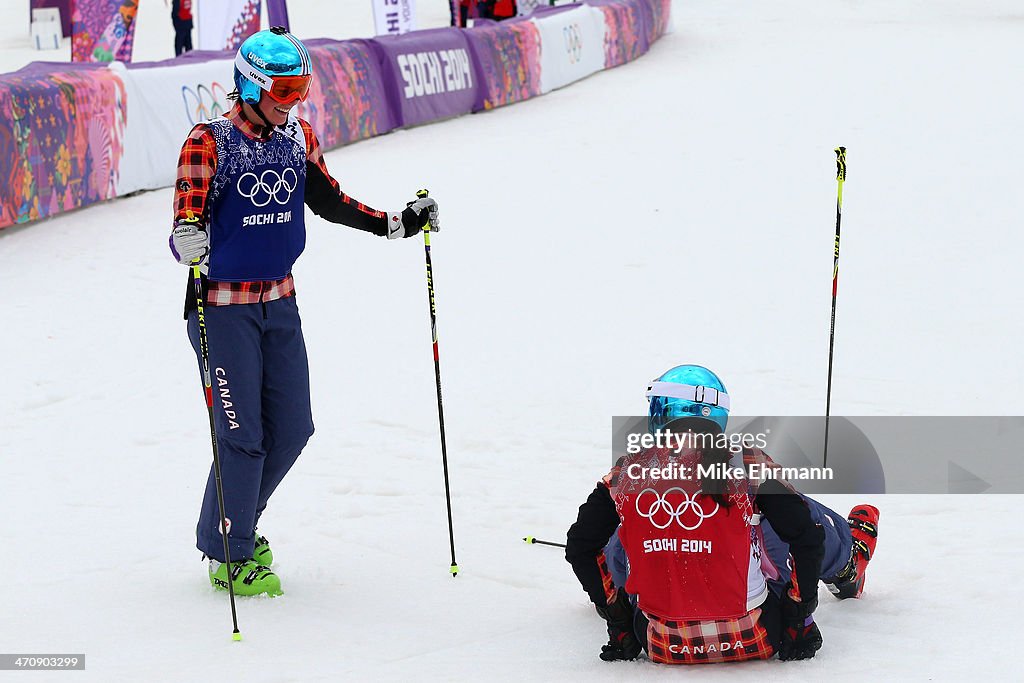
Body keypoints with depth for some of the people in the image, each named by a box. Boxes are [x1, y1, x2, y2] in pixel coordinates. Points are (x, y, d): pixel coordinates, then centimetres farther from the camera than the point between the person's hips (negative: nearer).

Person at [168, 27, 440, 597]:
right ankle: (229, 556, 11)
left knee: (291, 429, 7)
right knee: (242, 435, -5)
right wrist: (190, 242, -45)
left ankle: (238, 525, 30)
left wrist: (398, 224, 10)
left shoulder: (299, 138, 4)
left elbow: (329, 201, 16)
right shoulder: (210, 143, -14)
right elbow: (188, 215, -22)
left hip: (280, 303, 6)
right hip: (223, 307, -6)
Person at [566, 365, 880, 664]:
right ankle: (848, 569, 58)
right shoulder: (747, 463, -9)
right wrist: (799, 615, 4)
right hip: (752, 640, -1)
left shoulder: (628, 472, -5)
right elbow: (807, 536, -7)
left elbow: (579, 545, 4)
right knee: (806, 518, 24)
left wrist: (615, 616, 12)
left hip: (660, 646, 1)